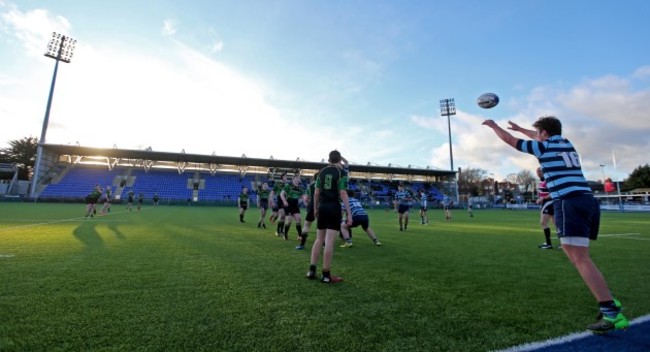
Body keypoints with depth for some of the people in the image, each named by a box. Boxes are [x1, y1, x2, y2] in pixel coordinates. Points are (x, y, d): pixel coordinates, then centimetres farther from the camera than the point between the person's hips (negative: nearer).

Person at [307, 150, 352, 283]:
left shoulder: (322, 172, 10)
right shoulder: (341, 172, -4)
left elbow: (316, 193, 10)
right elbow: (343, 194, -13)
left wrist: (315, 208, 20)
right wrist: (349, 213, -12)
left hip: (322, 207, 5)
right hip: (334, 207, -5)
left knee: (319, 239, 13)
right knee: (329, 242, -3)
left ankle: (312, 270, 15)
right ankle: (326, 274, 4)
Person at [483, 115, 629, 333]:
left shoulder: (544, 147, 0)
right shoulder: (566, 144, 20)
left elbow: (509, 140, 8)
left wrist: (493, 126, 24)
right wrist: (520, 128, 52)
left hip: (570, 203, -9)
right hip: (588, 200, 9)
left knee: (580, 259, -11)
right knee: (578, 255, 19)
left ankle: (612, 314, -13)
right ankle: (607, 301, 19)